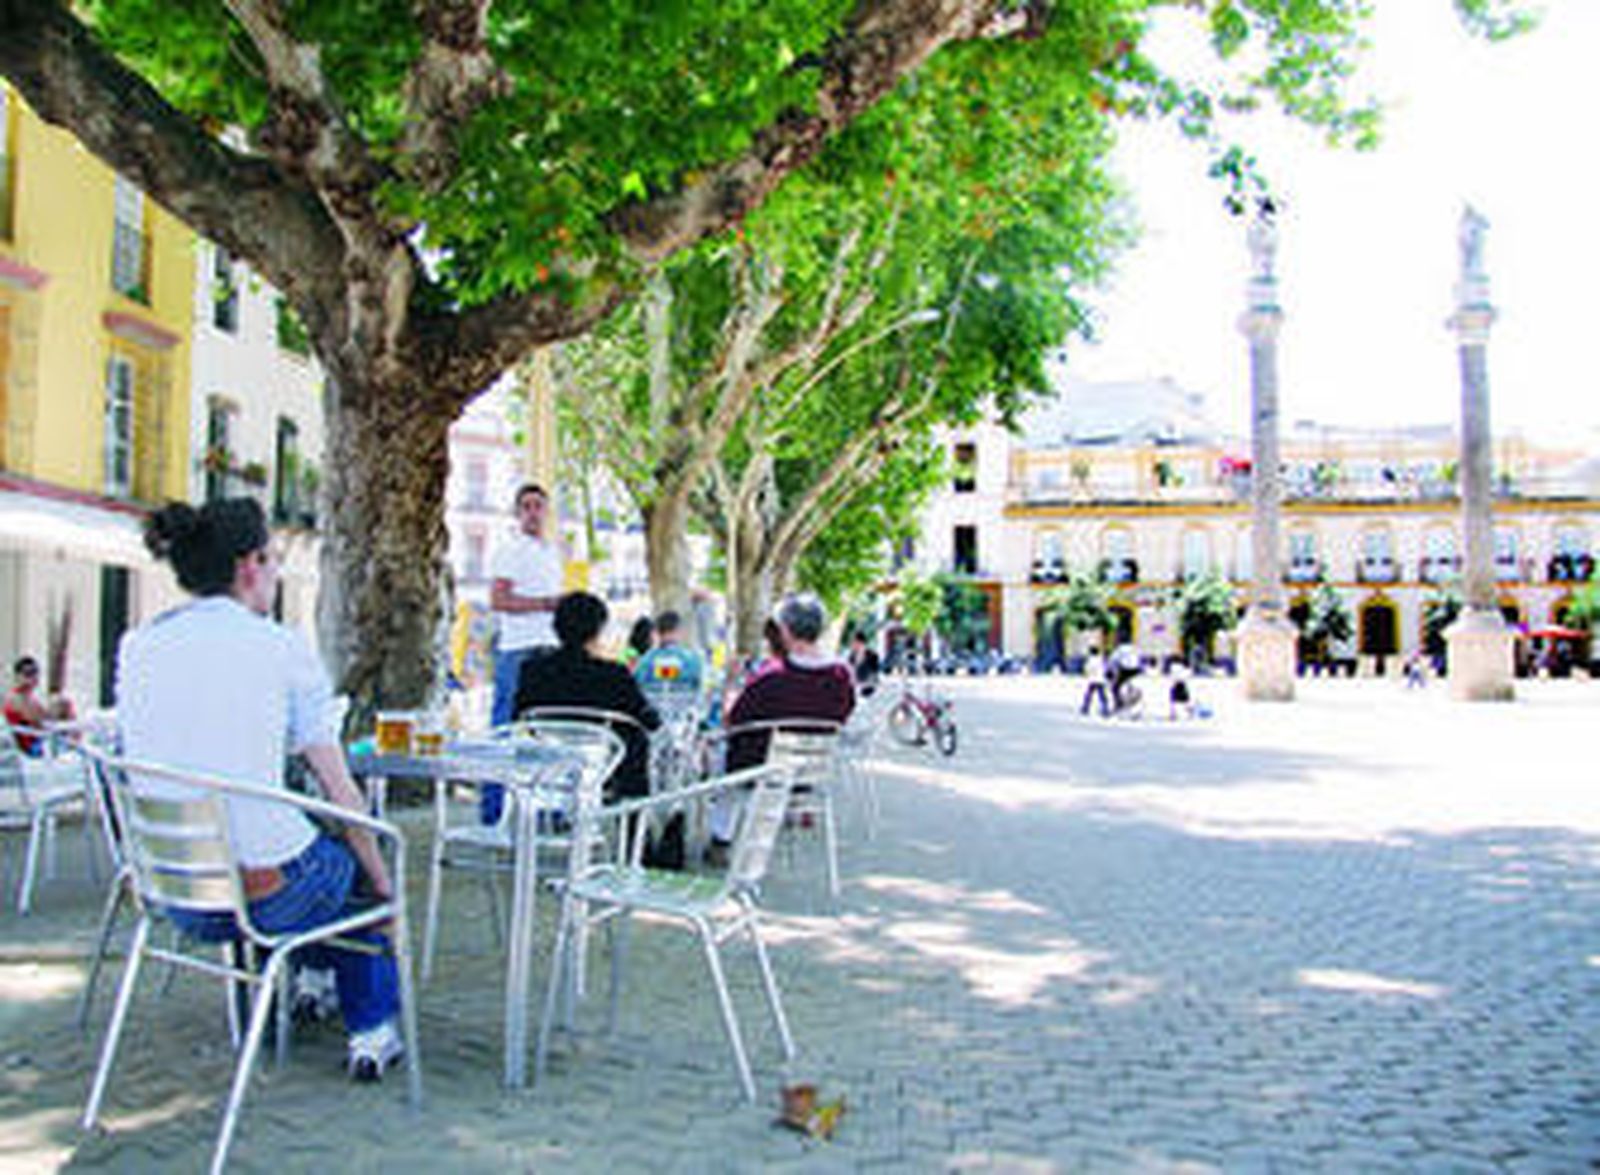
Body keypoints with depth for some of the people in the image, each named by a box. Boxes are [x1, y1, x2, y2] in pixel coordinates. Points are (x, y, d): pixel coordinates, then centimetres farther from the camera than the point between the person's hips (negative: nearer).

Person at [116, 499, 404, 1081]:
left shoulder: (136, 647, 2)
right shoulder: (280, 647, -10)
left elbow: (144, 769, 13)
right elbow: (340, 793, -7)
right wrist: (383, 882, 6)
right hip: (268, 897, -5)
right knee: (357, 861, 27)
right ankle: (372, 1028, 31)